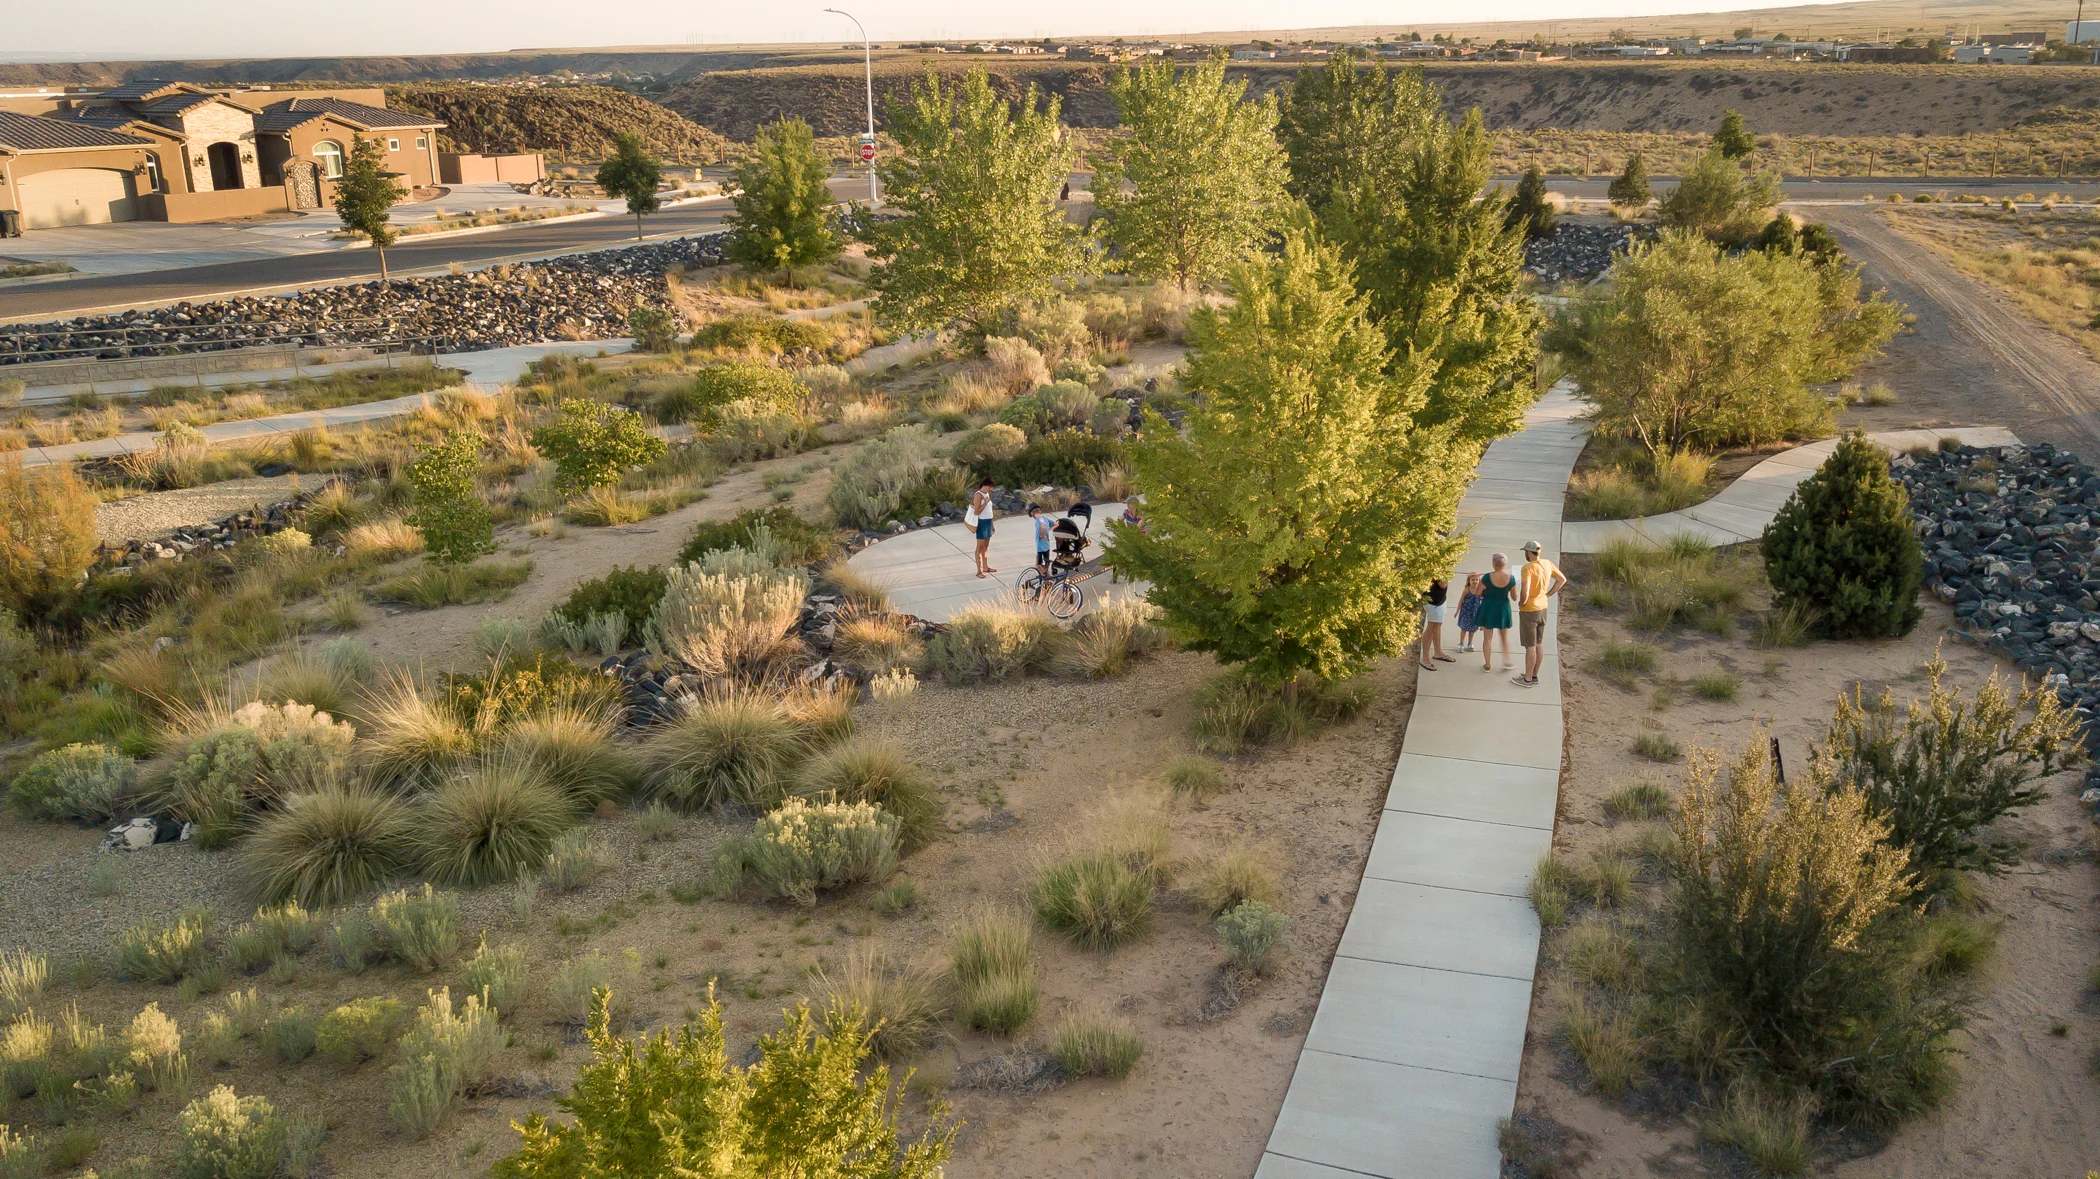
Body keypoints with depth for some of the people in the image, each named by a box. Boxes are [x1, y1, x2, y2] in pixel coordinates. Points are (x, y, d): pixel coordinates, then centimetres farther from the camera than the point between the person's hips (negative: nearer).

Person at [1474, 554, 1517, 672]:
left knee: (1488, 637, 9)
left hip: (1488, 608, -2)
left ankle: (1488, 664, 14)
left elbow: (1478, 593, -7)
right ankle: (1506, 662, 24)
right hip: (1503, 609, 2)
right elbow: (1514, 597, -2)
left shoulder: (1487, 577, -18)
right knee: (1505, 636, 21)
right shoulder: (1511, 578, -12)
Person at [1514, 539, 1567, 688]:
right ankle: (1534, 676, 30)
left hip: (1529, 610, -8)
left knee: (1530, 646, 4)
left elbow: (1525, 592, -33)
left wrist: (1521, 603, -13)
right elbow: (1562, 580, 11)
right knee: (1539, 643, 17)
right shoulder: (1547, 564, -1)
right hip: (1543, 608, 8)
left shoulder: (1528, 567, -25)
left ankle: (1528, 679, 15)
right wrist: (1548, 594, 12)